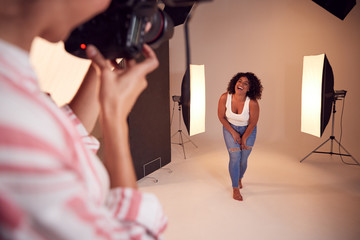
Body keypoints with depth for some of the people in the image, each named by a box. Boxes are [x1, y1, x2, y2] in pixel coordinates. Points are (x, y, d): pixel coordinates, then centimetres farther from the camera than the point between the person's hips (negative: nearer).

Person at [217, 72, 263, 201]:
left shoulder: (253, 103, -29)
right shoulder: (225, 97, -24)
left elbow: (253, 123, -16)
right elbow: (221, 117, -11)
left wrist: (244, 138, -6)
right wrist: (233, 133, -10)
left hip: (248, 130, 0)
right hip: (230, 128, 0)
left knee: (243, 159, 6)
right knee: (235, 157, -8)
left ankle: (239, 178, 40)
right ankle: (235, 188, 8)